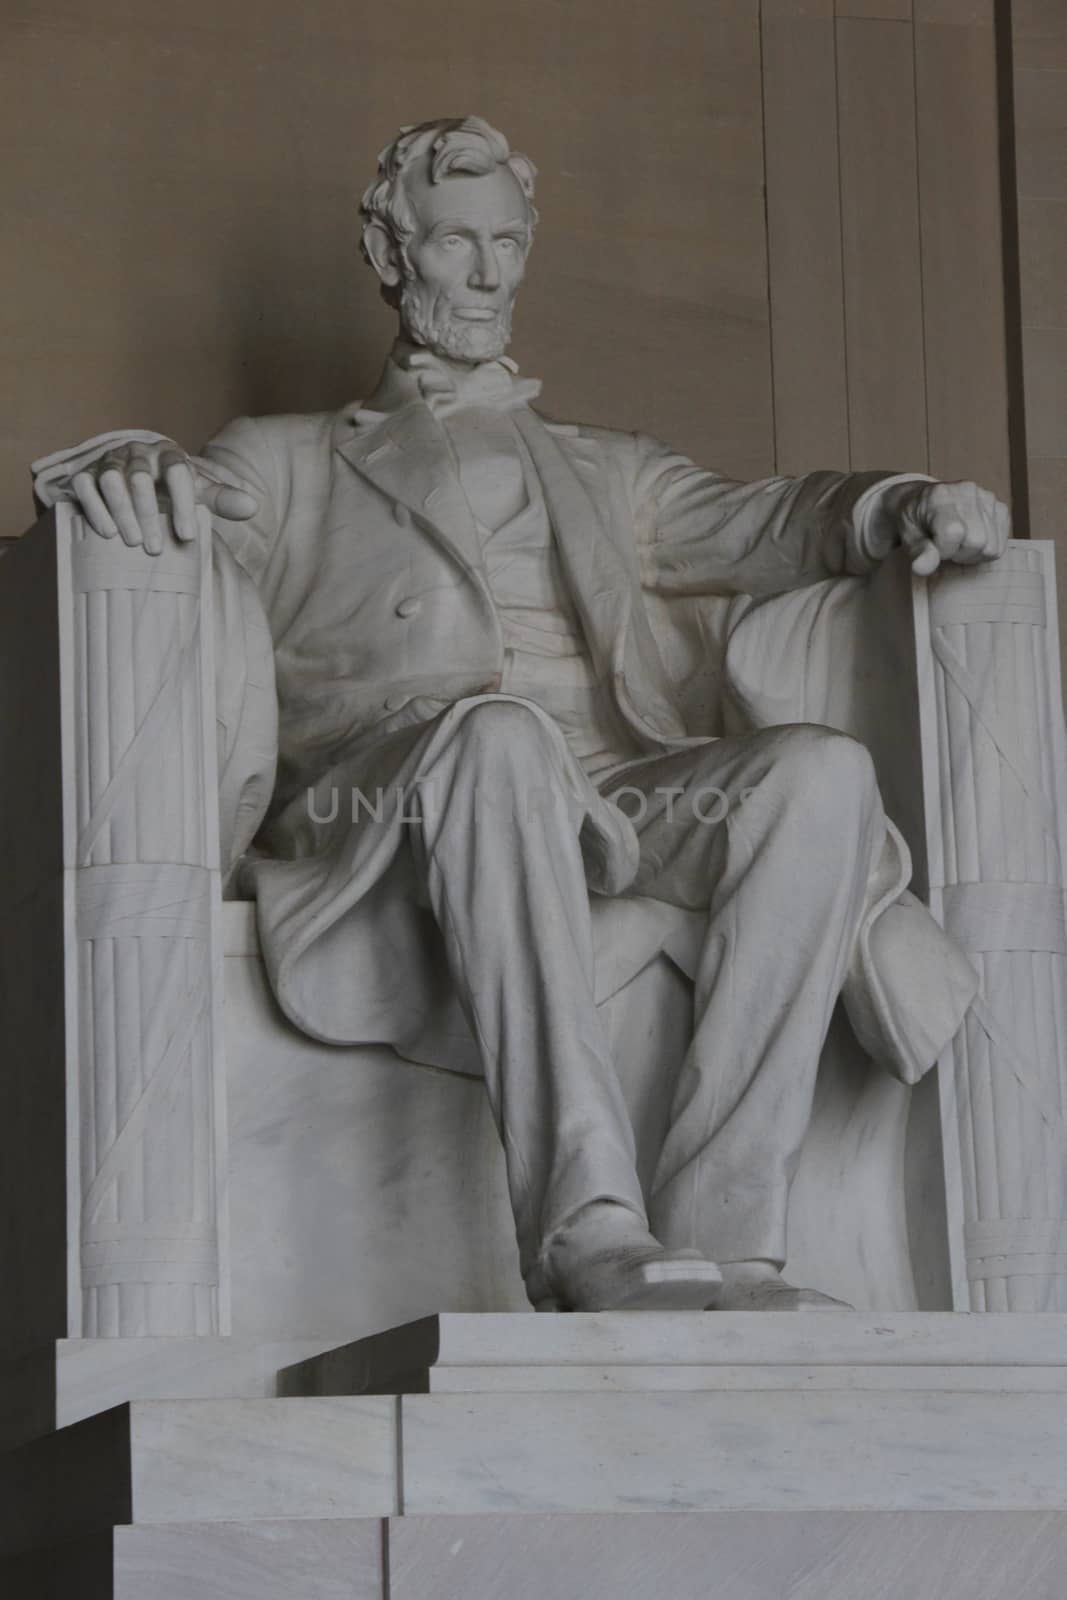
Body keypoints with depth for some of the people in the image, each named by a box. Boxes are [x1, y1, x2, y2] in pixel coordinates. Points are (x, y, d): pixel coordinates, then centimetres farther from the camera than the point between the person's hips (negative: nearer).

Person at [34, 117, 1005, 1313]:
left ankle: (721, 1229, -39)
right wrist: (134, 470, -15)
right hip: (378, 797, -3)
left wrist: (904, 506, 1)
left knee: (820, 772, -30)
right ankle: (585, 1227, -52)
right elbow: (198, 513, 11)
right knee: (501, 734, -41)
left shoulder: (605, 474, 38)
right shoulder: (288, 467, 30)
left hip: (606, 793, 3)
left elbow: (763, 527, 24)